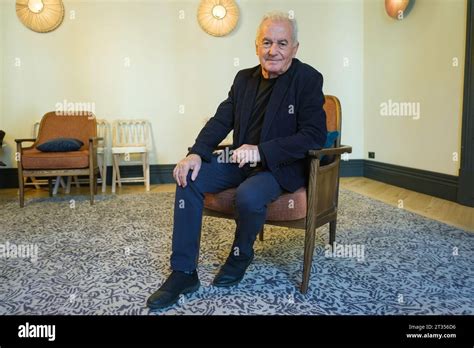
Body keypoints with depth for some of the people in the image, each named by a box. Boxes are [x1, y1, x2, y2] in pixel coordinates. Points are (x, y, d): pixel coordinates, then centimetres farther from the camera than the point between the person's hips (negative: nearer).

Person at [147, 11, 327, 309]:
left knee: (248, 195, -34)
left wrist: (261, 150, -28)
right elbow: (221, 120, 7)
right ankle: (183, 273, -8)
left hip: (282, 165, -5)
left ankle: (242, 254, 1)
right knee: (189, 178, -14)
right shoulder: (244, 78, 9)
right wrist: (197, 153, -12)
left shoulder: (308, 79, -9)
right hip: (242, 159, 6)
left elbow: (315, 135, -17)